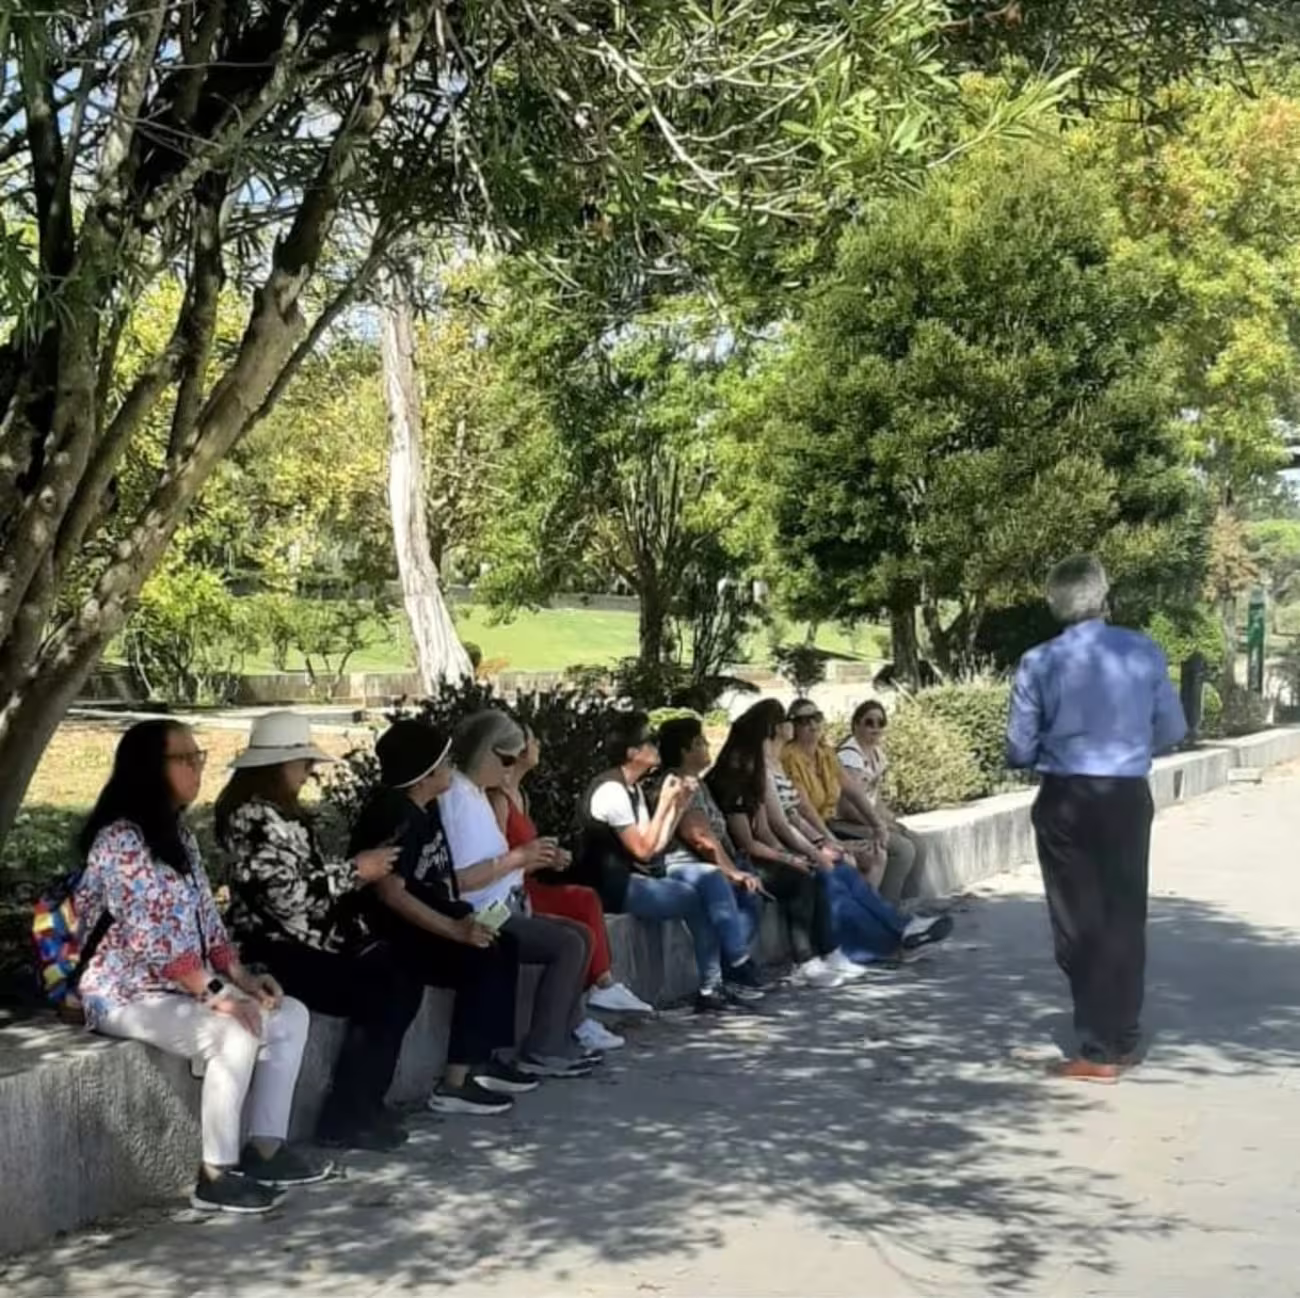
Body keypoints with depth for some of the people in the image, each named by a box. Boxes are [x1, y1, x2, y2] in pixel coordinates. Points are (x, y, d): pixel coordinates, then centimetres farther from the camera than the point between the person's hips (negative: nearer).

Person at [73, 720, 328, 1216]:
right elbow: (149, 938, -24)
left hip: (186, 983, 9)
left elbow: (205, 918, 13)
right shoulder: (120, 840, -19)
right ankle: (217, 1175, -18)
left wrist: (240, 975, -1)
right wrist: (216, 992, -24)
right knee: (234, 1036, -30)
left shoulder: (178, 833, 11)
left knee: (290, 1015, -2)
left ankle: (264, 1148, 3)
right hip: (128, 993, -9)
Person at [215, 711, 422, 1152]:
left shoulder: (281, 811, 16)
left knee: (403, 978, -3)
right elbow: (288, 894, -24)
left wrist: (360, 871, 4)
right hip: (278, 953, -10)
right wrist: (356, 872, -15)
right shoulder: (254, 817, -17)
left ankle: (365, 1104, 3)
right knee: (380, 1000, -15)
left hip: (308, 942, 10)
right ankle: (343, 1118, -2)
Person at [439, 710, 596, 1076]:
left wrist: (531, 862, 4)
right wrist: (518, 857, -19)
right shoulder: (457, 797, -18)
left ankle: (560, 1039, 10)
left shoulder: (474, 792, 14)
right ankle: (541, 1052, -8)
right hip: (479, 919, -11)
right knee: (569, 945, -15)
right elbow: (460, 879, -26)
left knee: (580, 935, 9)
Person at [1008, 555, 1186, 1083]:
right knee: (1125, 919, 15)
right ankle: (1122, 1038, 24)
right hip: (1128, 798, 1)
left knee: (1079, 923, 8)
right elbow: (1172, 730, 5)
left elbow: (1020, 750, -4)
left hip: (1065, 802, -1)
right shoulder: (1144, 652, -5)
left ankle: (1099, 1052, 8)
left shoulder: (1038, 663, -9)